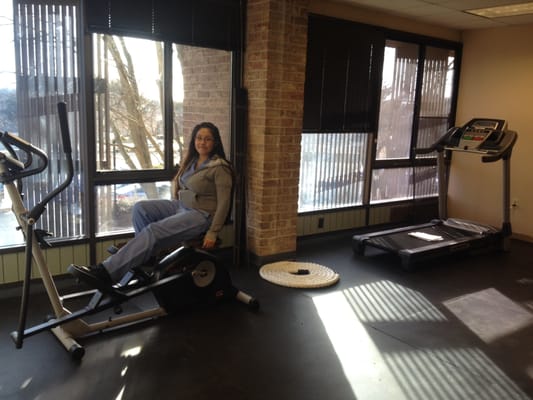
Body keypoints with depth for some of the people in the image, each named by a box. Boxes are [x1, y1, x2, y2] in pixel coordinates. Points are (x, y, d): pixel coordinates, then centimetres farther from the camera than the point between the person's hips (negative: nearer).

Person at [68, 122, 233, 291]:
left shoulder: (220, 168, -11)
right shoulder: (191, 161, 12)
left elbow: (223, 203, -14)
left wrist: (212, 233, -17)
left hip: (201, 215, -8)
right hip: (180, 206, 8)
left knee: (153, 231, -28)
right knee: (140, 208, -15)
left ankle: (107, 272, -31)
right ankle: (149, 257, -10)